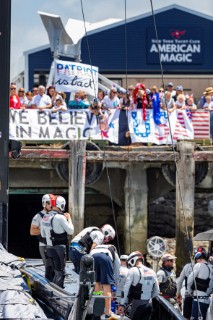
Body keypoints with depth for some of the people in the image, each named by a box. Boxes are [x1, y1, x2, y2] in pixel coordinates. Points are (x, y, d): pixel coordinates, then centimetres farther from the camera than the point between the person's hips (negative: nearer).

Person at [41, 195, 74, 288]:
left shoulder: (45, 217, 9)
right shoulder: (60, 217, -15)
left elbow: (43, 234, 17)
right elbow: (70, 231, -8)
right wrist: (69, 219, 4)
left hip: (49, 248, 7)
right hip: (59, 248, -7)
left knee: (56, 272, 16)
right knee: (60, 273, -3)